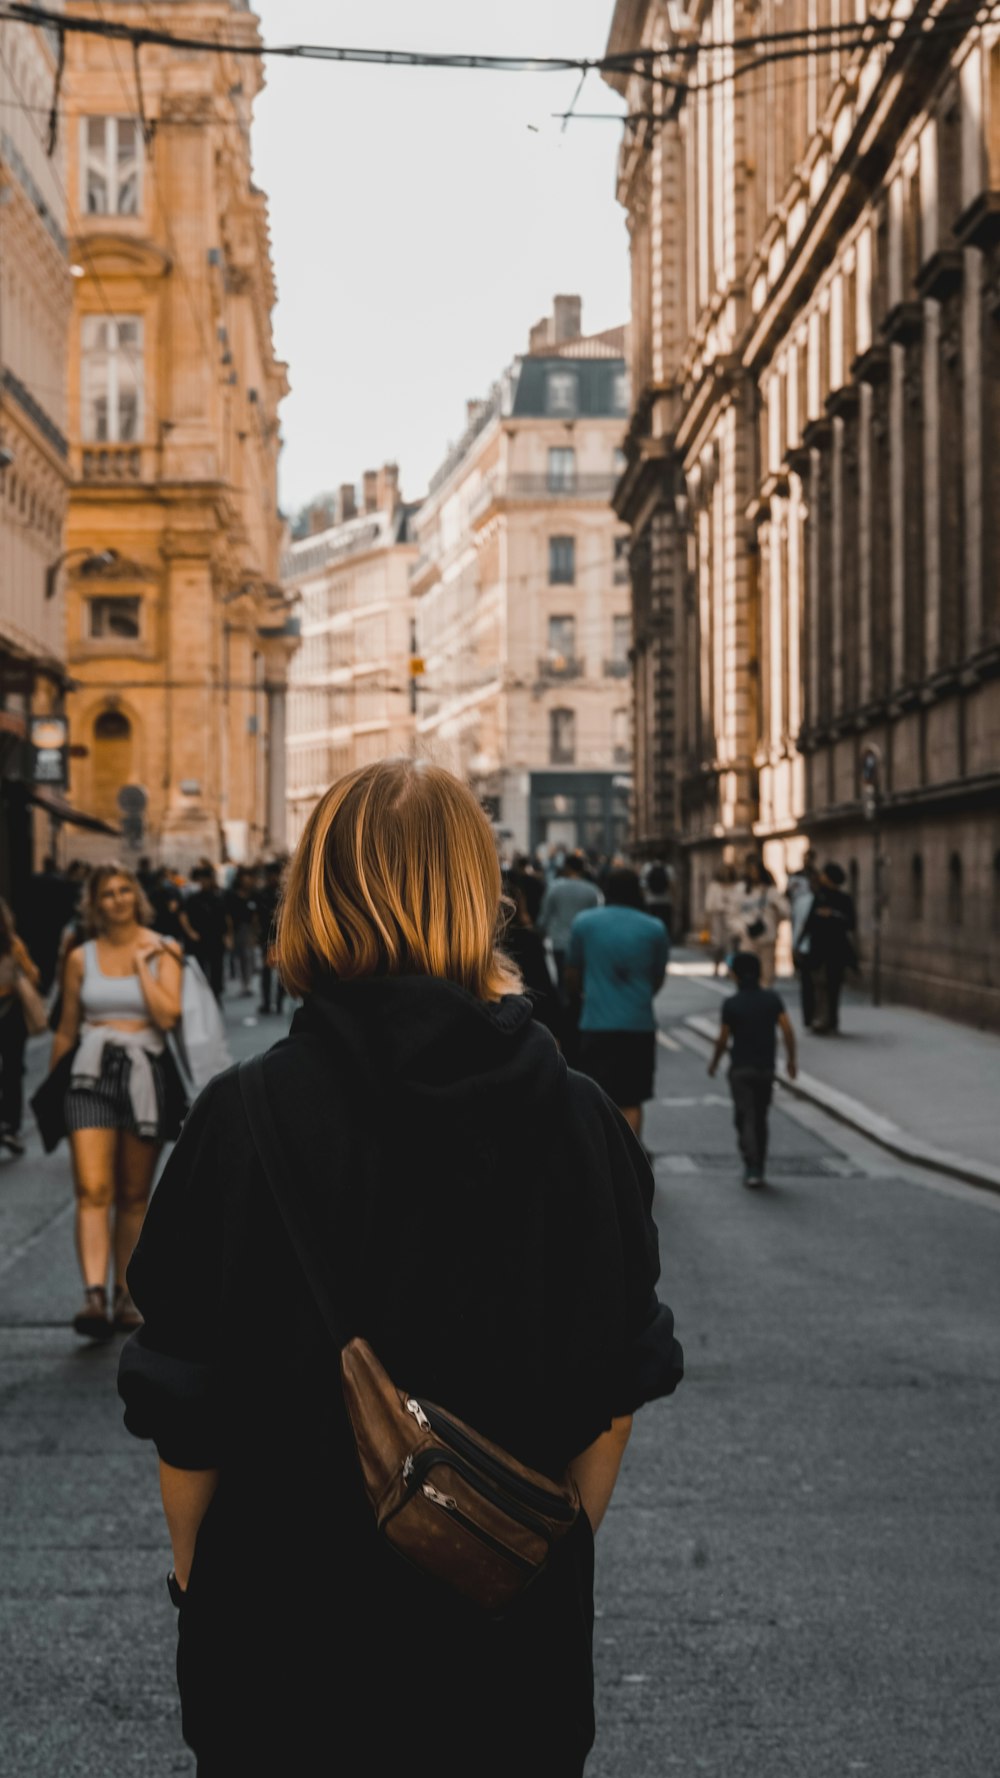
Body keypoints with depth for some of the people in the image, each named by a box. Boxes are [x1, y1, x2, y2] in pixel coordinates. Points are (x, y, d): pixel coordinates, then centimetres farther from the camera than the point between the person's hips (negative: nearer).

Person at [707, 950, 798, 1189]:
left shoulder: (731, 1004, -8)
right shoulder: (772, 998, -1)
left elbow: (723, 1040, -6)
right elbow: (787, 1030, -8)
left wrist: (714, 1063, 10)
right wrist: (791, 1059, 2)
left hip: (740, 1069, -3)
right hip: (766, 1068, 3)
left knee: (745, 1118, -3)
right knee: (760, 1119, 15)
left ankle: (752, 1167, -18)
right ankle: (758, 1167, 20)